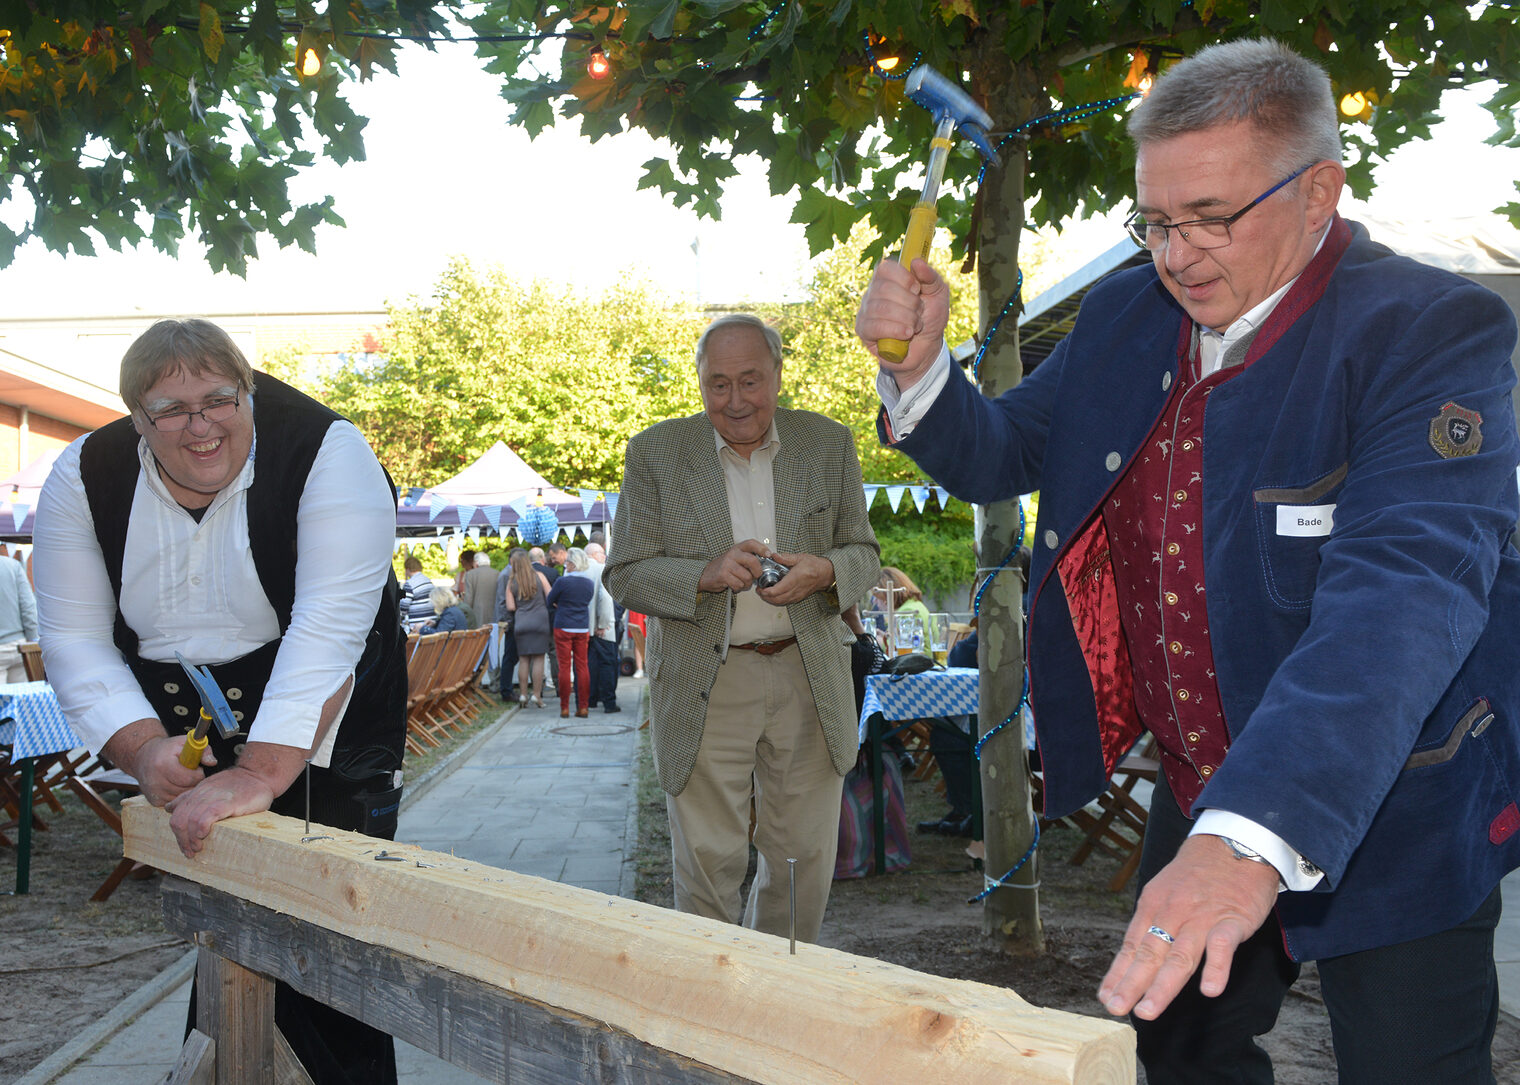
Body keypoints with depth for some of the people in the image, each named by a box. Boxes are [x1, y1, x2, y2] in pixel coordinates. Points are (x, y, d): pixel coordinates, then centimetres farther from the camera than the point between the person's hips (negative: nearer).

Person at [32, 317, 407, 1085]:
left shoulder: (328, 454, -18)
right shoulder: (86, 477, -4)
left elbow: (329, 628, -28)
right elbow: (74, 639, -4)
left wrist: (261, 774, -36)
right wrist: (142, 749, -21)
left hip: (323, 739, -3)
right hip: (180, 737, 4)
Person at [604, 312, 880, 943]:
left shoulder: (829, 445, 4)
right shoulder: (655, 454, -2)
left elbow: (863, 555, 8)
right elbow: (624, 577, -3)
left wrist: (823, 572, -15)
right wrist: (707, 575, -21)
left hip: (808, 678, 2)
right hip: (703, 686, -2)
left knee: (804, 855, 10)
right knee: (707, 860, 2)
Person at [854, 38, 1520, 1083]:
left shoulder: (1434, 331, -21)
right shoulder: (1125, 317, 0)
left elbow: (1405, 589, -36)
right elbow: (999, 455, 11)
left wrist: (1256, 837, -48)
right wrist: (918, 370, -13)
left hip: (1395, 816, -6)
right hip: (1200, 801, 6)